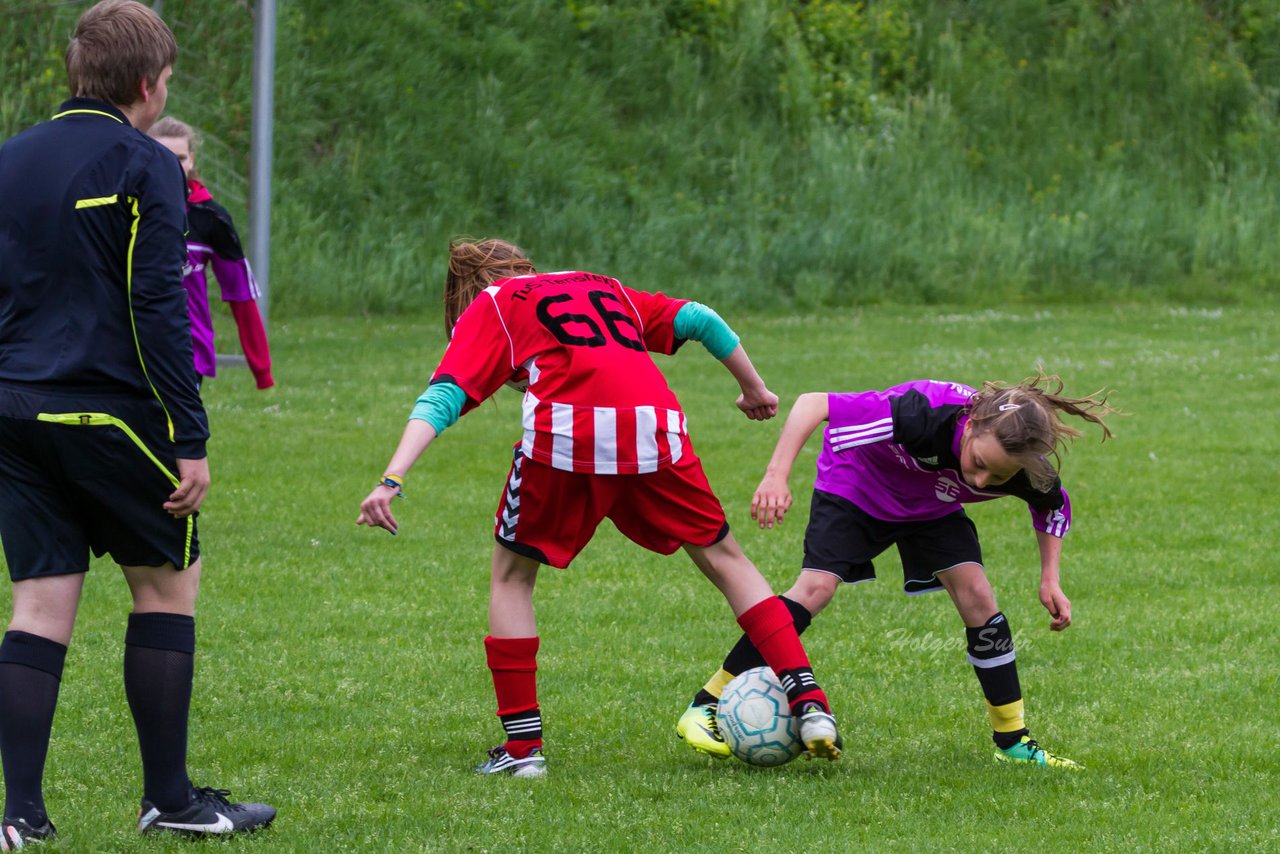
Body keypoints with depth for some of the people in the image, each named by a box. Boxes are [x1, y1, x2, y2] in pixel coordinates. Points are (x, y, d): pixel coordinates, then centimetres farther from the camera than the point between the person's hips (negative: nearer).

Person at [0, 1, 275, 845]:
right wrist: (190, 440, -12)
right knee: (168, 583, 9)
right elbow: (158, 309, -13)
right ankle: (170, 798, 10)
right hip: (111, 412, -6)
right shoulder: (141, 166, -8)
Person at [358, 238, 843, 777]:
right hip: (655, 431, 3)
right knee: (722, 557, 19)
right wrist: (754, 389, 42)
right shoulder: (604, 289, 33)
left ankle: (522, 746, 11)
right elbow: (699, 320, 28)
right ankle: (809, 706, 11)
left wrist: (392, 480, -5)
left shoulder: (490, 307, 21)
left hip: (565, 433, -3)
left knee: (512, 575, 17)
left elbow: (445, 396, 5)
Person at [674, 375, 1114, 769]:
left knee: (976, 595, -13)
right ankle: (703, 710, -12)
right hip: (855, 486, -4)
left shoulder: (1021, 467, -28)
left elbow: (1053, 506, -1)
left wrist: (1050, 581, -8)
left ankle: (1013, 741, 0)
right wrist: (776, 477, -48)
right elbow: (812, 404, -40)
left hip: (932, 507, 4)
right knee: (816, 588, -20)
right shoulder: (924, 416, -44)